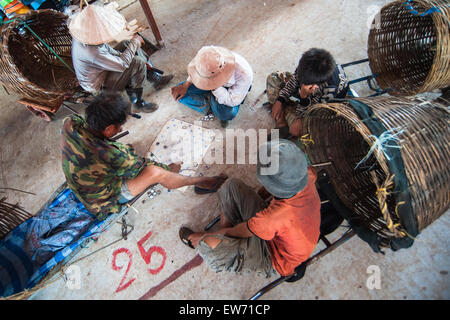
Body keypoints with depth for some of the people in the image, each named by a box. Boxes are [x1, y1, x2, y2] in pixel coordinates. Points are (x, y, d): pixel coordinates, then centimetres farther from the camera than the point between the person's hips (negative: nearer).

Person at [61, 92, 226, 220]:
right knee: (155, 172, -21)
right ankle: (198, 181, -1)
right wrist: (168, 168, -6)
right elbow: (142, 166, -24)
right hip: (103, 201, -8)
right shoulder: (108, 155, -40)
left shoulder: (69, 122, -19)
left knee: (126, 150, 9)